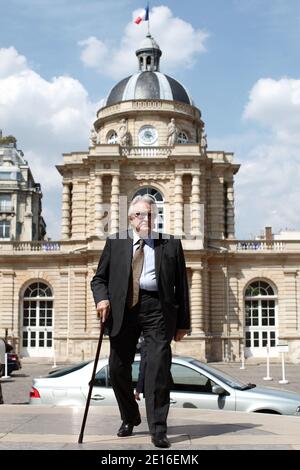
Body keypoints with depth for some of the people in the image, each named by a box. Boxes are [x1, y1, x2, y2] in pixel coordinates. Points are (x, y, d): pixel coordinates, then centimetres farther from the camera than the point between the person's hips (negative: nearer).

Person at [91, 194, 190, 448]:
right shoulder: (115, 242, 13)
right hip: (123, 309, 2)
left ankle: (158, 429, -1)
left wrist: (183, 322, 5)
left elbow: (181, 286, 9)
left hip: (157, 307, -2)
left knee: (158, 367, -9)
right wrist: (102, 298, -8)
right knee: (118, 367, 7)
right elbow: (99, 278, 13)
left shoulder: (171, 244, 10)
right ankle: (130, 418, 30)